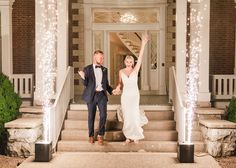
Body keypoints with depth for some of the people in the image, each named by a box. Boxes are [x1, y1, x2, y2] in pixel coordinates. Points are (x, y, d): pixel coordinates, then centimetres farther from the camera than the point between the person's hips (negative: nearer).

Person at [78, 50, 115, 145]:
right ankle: (91, 136, 22)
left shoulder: (104, 69, 12)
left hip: (102, 95, 2)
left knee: (103, 115, -10)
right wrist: (83, 77, -22)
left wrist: (111, 90, 0)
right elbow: (85, 84, -2)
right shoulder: (87, 69, 1)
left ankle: (100, 135, 5)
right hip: (91, 95, -2)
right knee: (91, 116, 7)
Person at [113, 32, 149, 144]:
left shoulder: (135, 70, -3)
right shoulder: (121, 71, 4)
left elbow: (140, 57, -11)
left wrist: (143, 44, -18)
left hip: (134, 95, -2)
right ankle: (129, 136, 16)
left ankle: (136, 136, 12)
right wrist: (117, 88, -10)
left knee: (134, 115, -5)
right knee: (127, 116, 5)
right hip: (125, 95, 2)